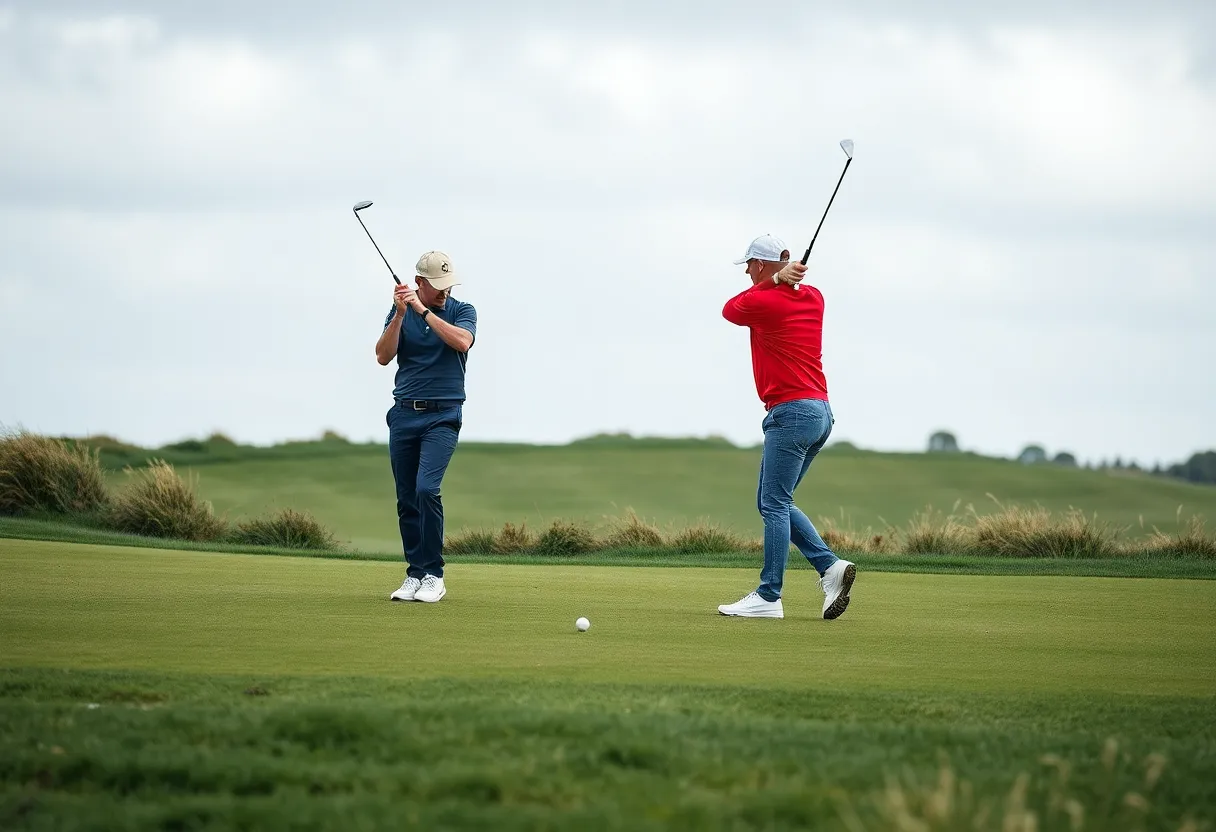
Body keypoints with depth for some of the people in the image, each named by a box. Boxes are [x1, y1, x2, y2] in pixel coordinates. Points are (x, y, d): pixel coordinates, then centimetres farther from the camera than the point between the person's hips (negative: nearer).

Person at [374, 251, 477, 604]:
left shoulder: (462, 311, 0)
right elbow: (383, 356, -6)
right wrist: (400, 315, -18)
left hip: (443, 415, -3)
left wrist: (423, 310, -22)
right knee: (406, 498, 4)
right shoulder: (399, 313, 6)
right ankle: (414, 574, 12)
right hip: (404, 414, 3)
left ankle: (434, 575, -12)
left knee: (426, 489, -19)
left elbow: (462, 341, -21)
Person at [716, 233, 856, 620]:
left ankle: (768, 597, -8)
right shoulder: (813, 298, 13)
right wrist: (783, 278, 12)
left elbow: (729, 309, 11)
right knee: (773, 502, 14)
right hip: (820, 412, 9)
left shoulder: (764, 303, -11)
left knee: (774, 504, -7)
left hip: (792, 413, -9)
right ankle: (830, 567, 2)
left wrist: (777, 279, 6)